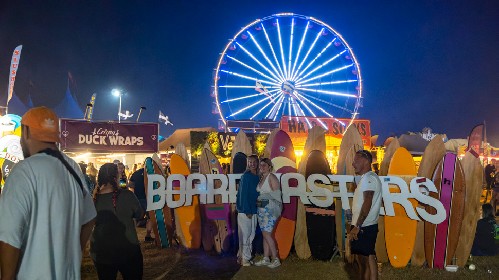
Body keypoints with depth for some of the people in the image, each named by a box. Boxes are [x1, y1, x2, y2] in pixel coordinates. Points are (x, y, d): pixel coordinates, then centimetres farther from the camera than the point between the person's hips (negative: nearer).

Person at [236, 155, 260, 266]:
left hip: (253, 210, 8)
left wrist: (256, 209, 7)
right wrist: (247, 211, -17)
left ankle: (241, 257, 23)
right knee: (245, 235, -1)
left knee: (251, 235, 12)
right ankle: (245, 258, 10)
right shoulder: (246, 176, -10)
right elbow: (243, 194, -14)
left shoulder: (257, 177, 11)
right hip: (245, 211, -8)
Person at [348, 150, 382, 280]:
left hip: (365, 227, -10)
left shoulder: (369, 178, -14)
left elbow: (367, 204, -21)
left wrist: (357, 227, -22)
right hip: (363, 226, 10)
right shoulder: (365, 178, 17)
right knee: (361, 257, 16)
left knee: (366, 259, -4)